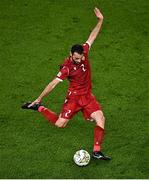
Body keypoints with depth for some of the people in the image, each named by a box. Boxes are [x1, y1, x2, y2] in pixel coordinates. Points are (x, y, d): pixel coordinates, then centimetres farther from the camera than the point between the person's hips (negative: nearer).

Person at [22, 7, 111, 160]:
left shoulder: (84, 52, -8)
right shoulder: (67, 67, -21)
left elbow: (92, 36, 4)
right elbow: (53, 84, -18)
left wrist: (100, 20, -3)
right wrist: (39, 99, -14)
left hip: (87, 96, 5)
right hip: (74, 97, -4)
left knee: (100, 119, -14)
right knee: (60, 124, -7)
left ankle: (96, 151, -13)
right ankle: (39, 107, 16)